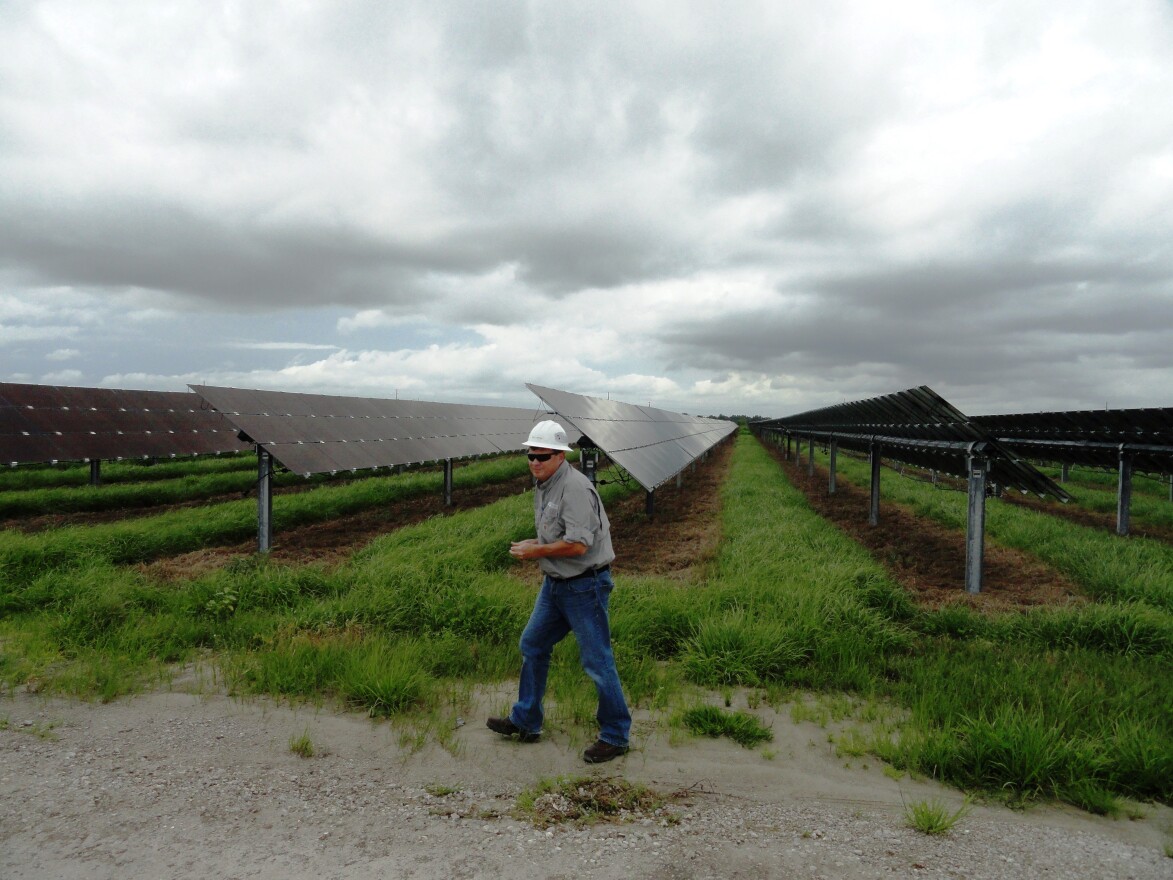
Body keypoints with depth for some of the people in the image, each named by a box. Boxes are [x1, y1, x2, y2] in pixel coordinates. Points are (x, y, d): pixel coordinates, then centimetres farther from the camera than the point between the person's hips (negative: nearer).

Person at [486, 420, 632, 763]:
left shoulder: (574, 487, -22)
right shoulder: (543, 486, 9)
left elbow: (578, 544, -27)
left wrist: (535, 551, -16)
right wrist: (536, 543, 7)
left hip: (585, 586, -10)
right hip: (555, 584, 10)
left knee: (596, 661, 0)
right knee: (532, 645, 17)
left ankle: (615, 736, 16)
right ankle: (525, 722, 33)